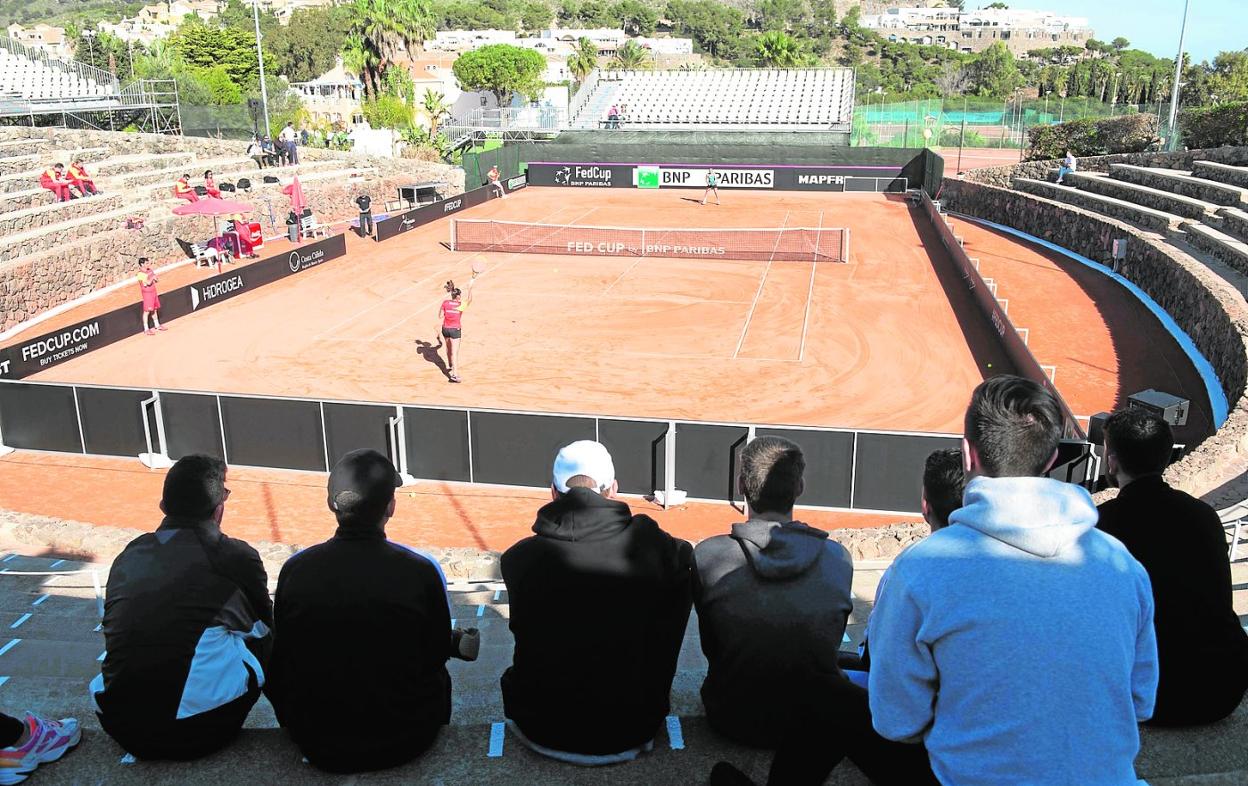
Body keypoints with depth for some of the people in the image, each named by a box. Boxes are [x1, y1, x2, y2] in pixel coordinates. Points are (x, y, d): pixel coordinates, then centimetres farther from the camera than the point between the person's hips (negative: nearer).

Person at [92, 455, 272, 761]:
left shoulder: (128, 556, 9)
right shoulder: (238, 557, -3)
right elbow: (267, 626, 15)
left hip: (121, 727, 4)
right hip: (201, 729, -4)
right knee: (266, 638, 15)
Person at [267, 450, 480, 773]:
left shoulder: (295, 570, -14)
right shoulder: (422, 571, -20)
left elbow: (283, 659, 0)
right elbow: (439, 652, -4)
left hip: (317, 745, 2)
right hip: (405, 741, -1)